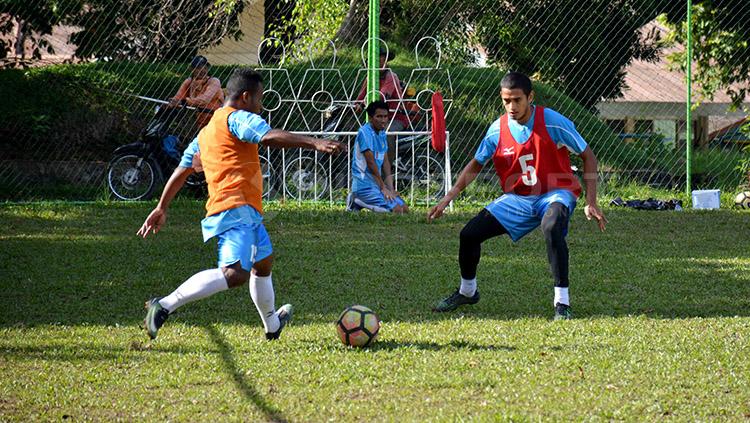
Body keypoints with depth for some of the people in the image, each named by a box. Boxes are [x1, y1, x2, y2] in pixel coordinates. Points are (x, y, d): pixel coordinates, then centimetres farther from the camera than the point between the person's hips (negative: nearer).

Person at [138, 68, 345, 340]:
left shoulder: (206, 132, 23)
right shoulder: (238, 119, -5)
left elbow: (180, 172, 27)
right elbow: (270, 137, -24)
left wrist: (162, 209, 33)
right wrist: (314, 143, -32)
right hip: (237, 208, -11)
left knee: (263, 261, 30)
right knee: (235, 274, -26)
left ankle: (272, 324, 48)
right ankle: (165, 306, -31)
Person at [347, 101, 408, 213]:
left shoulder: (382, 133, 12)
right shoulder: (365, 132, -16)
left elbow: (385, 161, 11)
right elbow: (371, 162, -17)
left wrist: (390, 188, 1)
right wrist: (383, 188, -14)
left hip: (377, 182, 9)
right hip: (364, 186, -9)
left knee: (404, 209, 6)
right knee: (397, 210, -20)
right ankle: (358, 204, -5)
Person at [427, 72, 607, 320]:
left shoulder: (553, 122, -19)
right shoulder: (498, 130, -7)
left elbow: (588, 156, -9)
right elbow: (476, 166, 7)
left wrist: (591, 203, -14)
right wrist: (448, 198, -5)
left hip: (555, 193, -5)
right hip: (517, 198, 5)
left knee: (552, 228, -38)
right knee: (470, 234, -3)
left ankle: (562, 303, -30)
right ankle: (467, 291, 26)